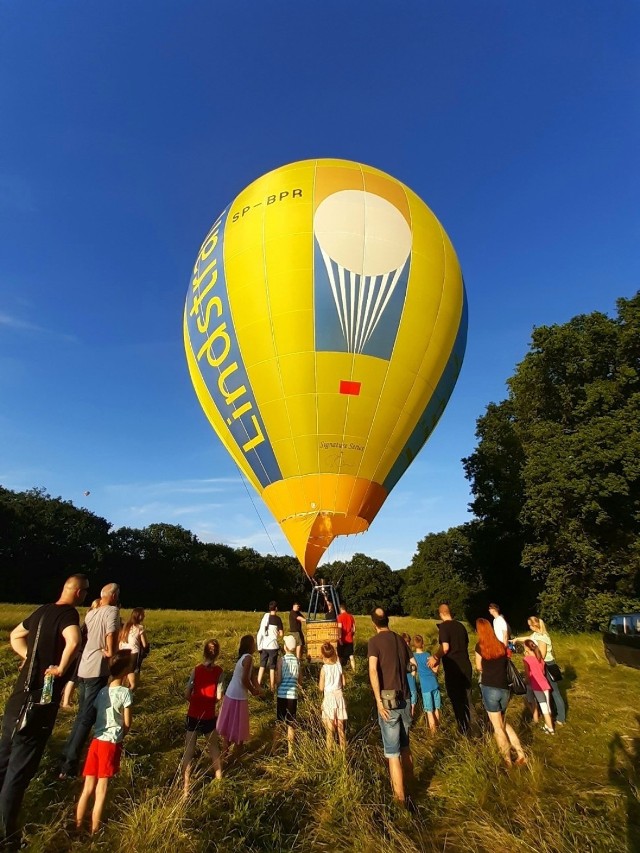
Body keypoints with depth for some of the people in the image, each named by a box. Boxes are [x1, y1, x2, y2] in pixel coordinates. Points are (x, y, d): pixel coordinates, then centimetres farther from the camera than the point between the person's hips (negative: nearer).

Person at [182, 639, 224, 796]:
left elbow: (187, 695, -9)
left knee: (189, 751, 11)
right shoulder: (219, 671, -13)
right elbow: (219, 697, -10)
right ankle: (219, 777, 40)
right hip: (209, 716, 1)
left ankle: (186, 787, 12)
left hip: (193, 716, -1)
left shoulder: (196, 670, -12)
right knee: (213, 747, 24)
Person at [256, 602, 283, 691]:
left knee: (262, 666, 14)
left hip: (264, 645, 4)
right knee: (272, 667, 6)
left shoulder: (264, 617, 5)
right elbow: (281, 634, -9)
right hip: (273, 645, -4)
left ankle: (258, 685, 14)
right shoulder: (277, 619, -9)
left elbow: (260, 632, 7)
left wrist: (259, 646, 13)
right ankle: (272, 687, 11)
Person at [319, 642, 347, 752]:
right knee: (340, 726, 17)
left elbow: (321, 688, -11)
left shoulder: (324, 668, -16)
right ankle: (343, 749, 25)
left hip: (329, 697, -4)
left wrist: (318, 683, 9)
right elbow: (343, 683, 4)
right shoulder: (339, 666, -5)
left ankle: (330, 751, 13)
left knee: (330, 729, 8)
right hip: (339, 696, 4)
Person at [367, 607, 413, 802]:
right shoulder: (400, 640, 6)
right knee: (405, 747, 23)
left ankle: (400, 798, 10)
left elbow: (373, 670, -21)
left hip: (389, 701, -6)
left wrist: (379, 701, -19)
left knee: (393, 753, 5)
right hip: (405, 699, 6)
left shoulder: (374, 641, -9)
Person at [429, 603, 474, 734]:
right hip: (465, 666, 6)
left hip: (453, 668, -6)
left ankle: (464, 730, 18)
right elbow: (466, 644, 17)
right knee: (467, 699, 20)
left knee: (456, 700, 10)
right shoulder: (460, 625, 7)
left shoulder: (443, 626, -13)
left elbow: (445, 647, -22)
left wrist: (435, 657, -6)